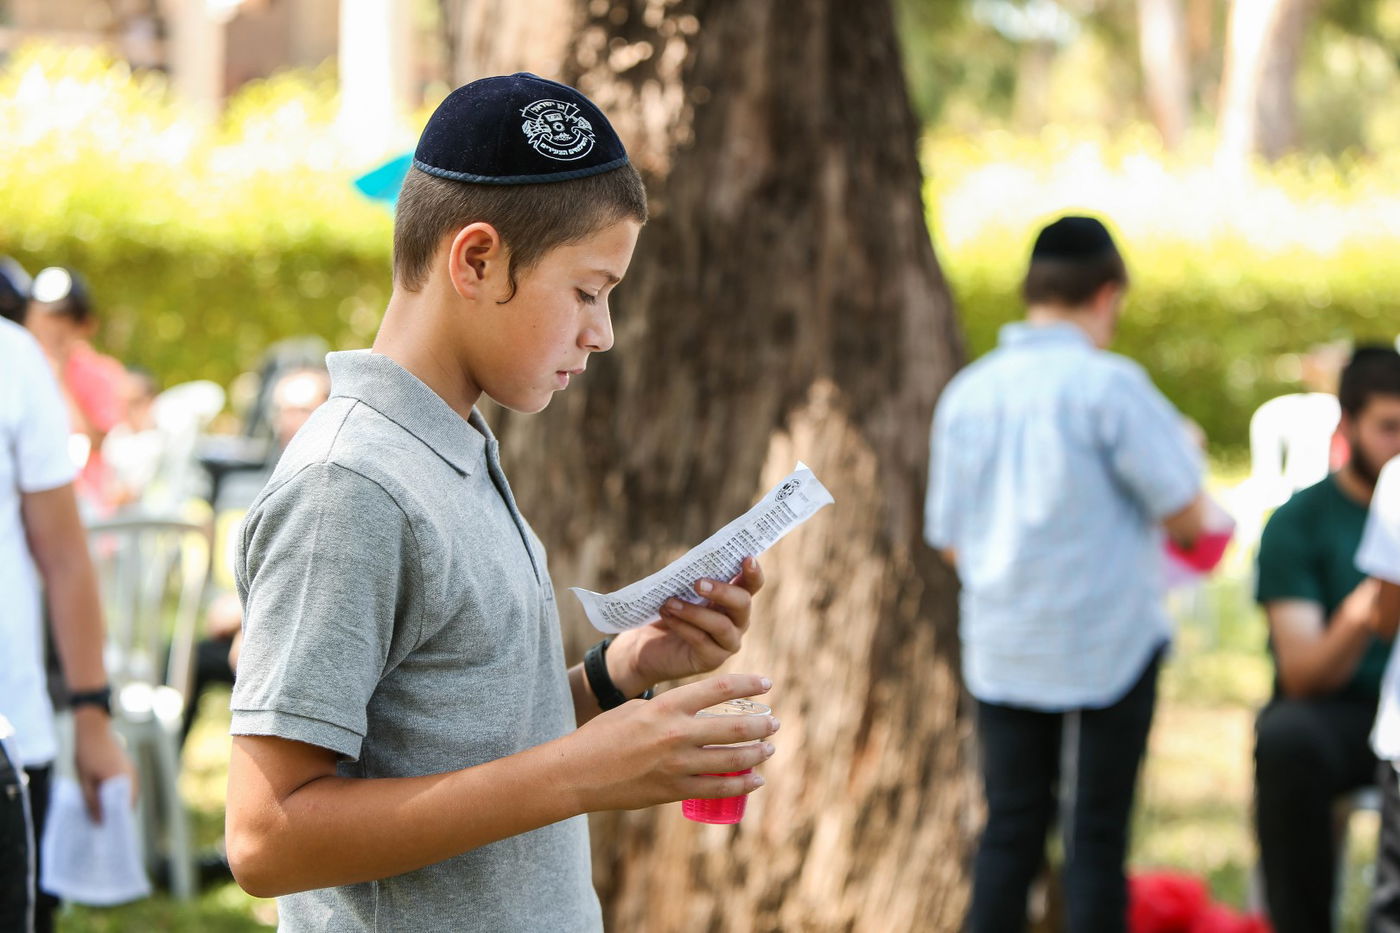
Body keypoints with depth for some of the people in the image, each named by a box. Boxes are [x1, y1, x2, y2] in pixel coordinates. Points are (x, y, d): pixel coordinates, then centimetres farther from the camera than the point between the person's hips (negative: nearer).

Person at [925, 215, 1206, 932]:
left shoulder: (967, 391, 5)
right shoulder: (1108, 384, -12)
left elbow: (948, 541, 11)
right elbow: (1187, 517, -10)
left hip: (1002, 649, 5)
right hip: (1109, 643, -5)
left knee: (1009, 828, 10)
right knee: (1098, 833, 4)